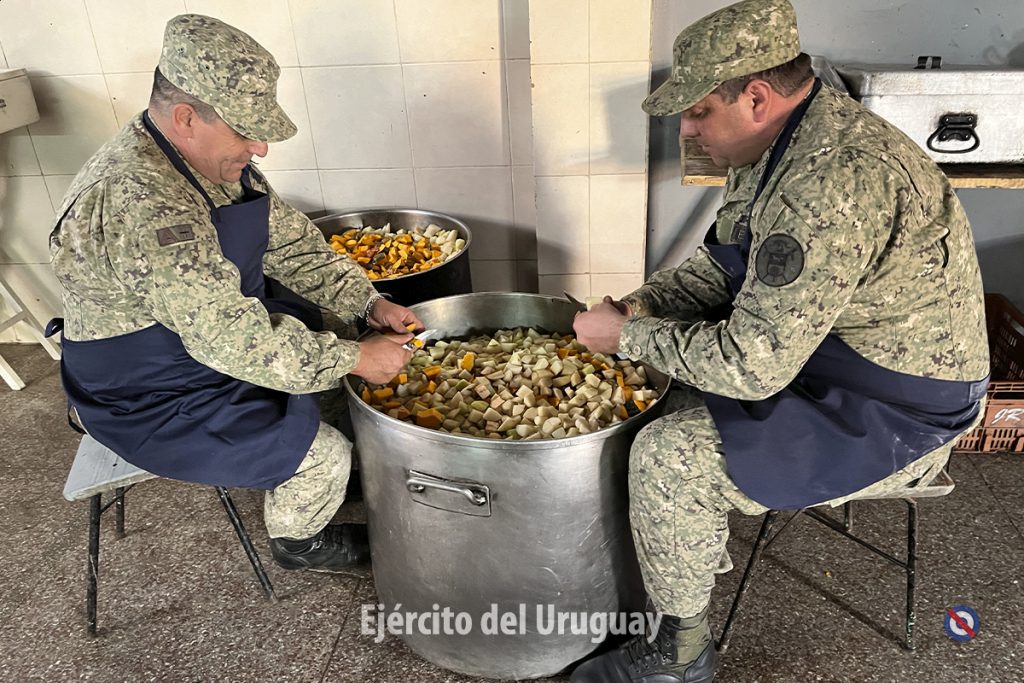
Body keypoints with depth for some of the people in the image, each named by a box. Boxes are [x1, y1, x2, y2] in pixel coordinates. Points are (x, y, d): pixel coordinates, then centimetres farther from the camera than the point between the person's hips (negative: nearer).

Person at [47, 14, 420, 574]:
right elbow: (238, 341, -36)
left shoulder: (214, 158, -5)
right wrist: (355, 359, -28)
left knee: (335, 334, 9)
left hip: (219, 330, 9)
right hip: (155, 401, -9)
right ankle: (299, 542, 21)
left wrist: (369, 305, -9)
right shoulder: (138, 206, -35)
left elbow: (292, 243, 2)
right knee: (321, 454, -11)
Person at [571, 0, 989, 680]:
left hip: (898, 414, -10)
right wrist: (642, 304, -7)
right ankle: (705, 550, 31)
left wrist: (628, 335, -20)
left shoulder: (834, 186, -33)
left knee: (668, 454, -19)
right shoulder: (776, 140, -1)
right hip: (823, 350, 10)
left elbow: (752, 364, -33)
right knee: (676, 377, 15)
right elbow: (723, 260, 10)